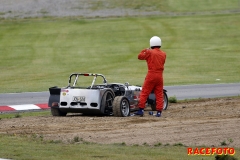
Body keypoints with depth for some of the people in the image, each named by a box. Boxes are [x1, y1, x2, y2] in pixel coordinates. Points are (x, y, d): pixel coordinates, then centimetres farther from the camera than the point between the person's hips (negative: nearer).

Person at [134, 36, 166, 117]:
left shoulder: (150, 52, -6)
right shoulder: (163, 54, 8)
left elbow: (140, 56, 2)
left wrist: (145, 50, 18)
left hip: (151, 75, -4)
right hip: (160, 76, 4)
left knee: (144, 93, 2)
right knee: (159, 94, 7)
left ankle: (141, 110, -2)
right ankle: (159, 112, 3)